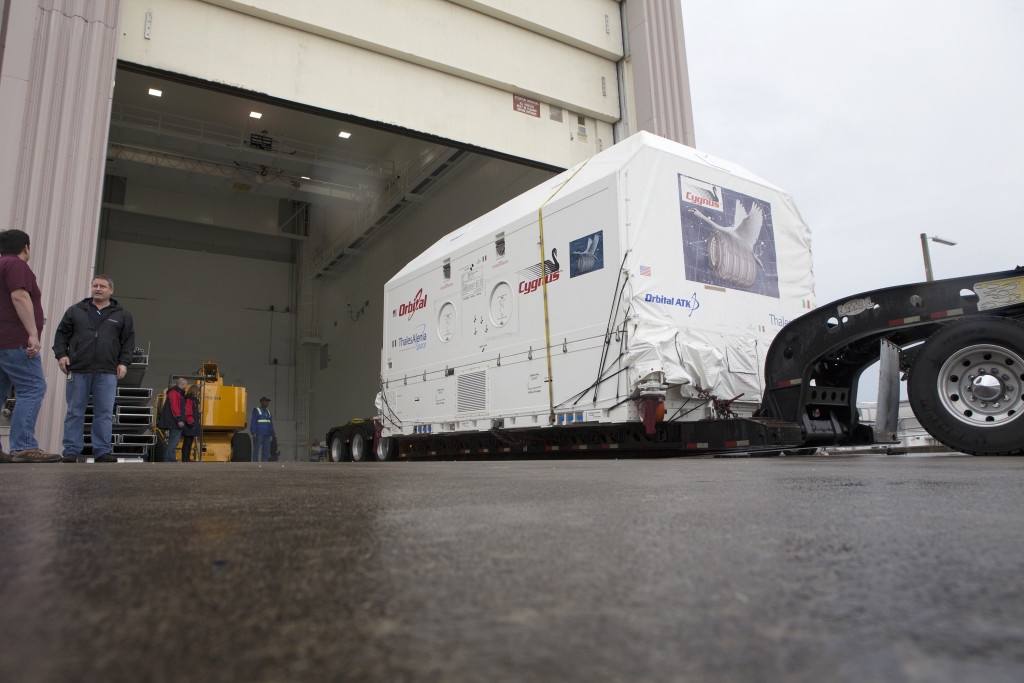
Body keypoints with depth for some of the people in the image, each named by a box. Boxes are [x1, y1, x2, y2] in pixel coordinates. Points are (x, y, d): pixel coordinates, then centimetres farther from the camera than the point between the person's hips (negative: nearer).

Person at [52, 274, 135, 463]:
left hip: (107, 372, -1)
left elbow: (129, 340, 12)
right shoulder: (75, 311, 14)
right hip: (78, 370, 1)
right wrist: (61, 354, 2)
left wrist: (124, 362, 2)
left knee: (105, 413, -2)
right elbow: (62, 333, 16)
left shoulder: (122, 315, 13)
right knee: (75, 412, 2)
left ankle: (102, 452, 2)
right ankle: (71, 451, 8)